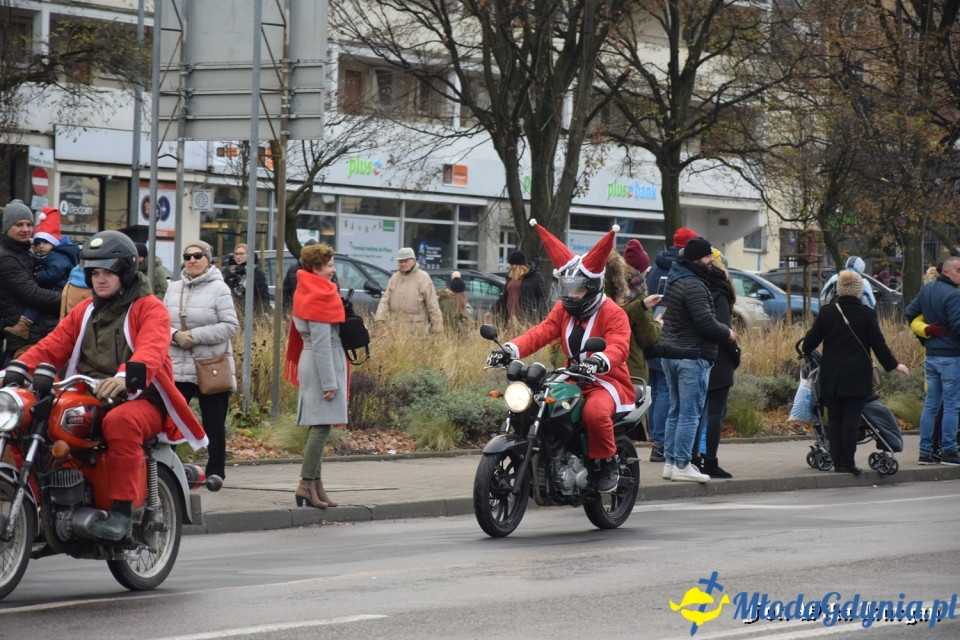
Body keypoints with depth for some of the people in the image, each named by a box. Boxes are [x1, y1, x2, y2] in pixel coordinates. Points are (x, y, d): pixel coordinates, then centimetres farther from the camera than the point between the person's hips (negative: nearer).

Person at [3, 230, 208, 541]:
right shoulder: (85, 311, 22)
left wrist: (126, 376, -42)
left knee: (120, 422, -41)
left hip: (140, 399, -6)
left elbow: (151, 351, -20)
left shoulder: (150, 308, 0)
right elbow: (54, 345, 11)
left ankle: (122, 510, -38)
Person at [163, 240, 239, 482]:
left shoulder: (219, 289, -5)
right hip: (178, 368, 3)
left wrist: (195, 335, -17)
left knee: (214, 425, 6)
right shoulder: (174, 288, 9)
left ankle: (215, 471, 16)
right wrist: (175, 335, -13)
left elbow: (231, 326, -11)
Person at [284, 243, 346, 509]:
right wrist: (329, 382, -19)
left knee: (319, 427, 10)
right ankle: (307, 484, -13)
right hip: (323, 365, -10)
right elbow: (321, 343, -18)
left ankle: (315, 484, 11)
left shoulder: (310, 292, 15)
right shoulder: (319, 296, -14)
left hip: (312, 364, 10)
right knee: (321, 426, -11)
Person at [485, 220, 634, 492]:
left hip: (607, 381, -7)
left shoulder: (613, 314, -10)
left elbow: (619, 347, -26)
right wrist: (511, 349, -20)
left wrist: (600, 361, -49)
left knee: (595, 411, -38)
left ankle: (607, 463, -15)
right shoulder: (563, 310, 11)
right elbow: (540, 332, -2)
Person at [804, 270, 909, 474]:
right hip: (857, 376, -2)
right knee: (851, 418, -1)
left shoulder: (826, 312, -1)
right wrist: (894, 365, 11)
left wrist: (804, 349, 30)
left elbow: (811, 339, 6)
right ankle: (848, 462, -3)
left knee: (834, 419, 8)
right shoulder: (867, 314, -6)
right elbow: (878, 343, -2)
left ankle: (838, 462, 8)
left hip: (831, 377, 2)